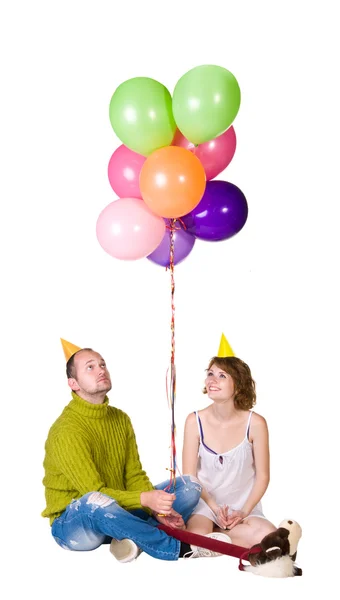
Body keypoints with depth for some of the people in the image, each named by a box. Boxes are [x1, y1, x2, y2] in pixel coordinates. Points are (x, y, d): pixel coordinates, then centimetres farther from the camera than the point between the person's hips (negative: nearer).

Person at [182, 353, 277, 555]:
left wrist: (244, 512, -13)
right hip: (205, 503, -2)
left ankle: (211, 535, -7)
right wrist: (214, 507, -15)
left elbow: (262, 476, -5)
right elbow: (189, 475, -6)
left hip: (244, 506, 2)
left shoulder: (255, 423, -12)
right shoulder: (195, 421, -9)